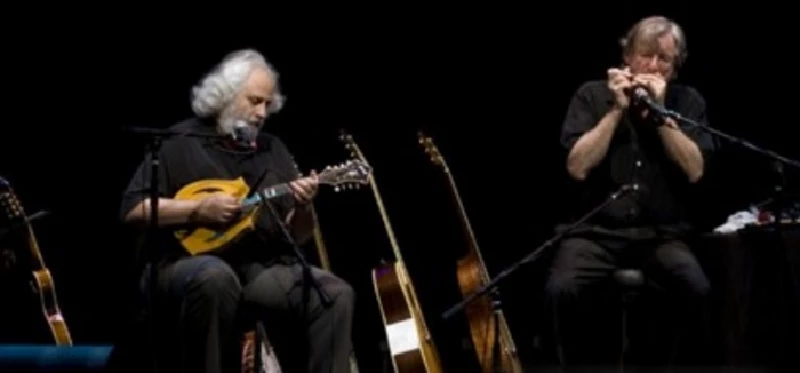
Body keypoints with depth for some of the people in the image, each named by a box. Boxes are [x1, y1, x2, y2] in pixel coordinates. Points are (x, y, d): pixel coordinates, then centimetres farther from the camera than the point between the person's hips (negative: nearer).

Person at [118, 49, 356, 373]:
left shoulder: (274, 150, 17)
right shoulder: (181, 142, 2)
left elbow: (296, 236, 15)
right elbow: (133, 210, -6)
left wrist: (303, 208, -8)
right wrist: (198, 209, -15)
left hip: (263, 269, 5)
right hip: (187, 264, -5)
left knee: (335, 294, -18)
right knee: (215, 278, -40)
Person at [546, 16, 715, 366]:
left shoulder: (687, 101, 6)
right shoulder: (593, 95, 3)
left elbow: (694, 171, -7)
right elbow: (578, 167, -9)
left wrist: (660, 112, -12)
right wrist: (617, 109, -11)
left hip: (661, 234, 1)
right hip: (596, 230, -1)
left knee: (700, 292, -30)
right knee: (561, 290, -31)